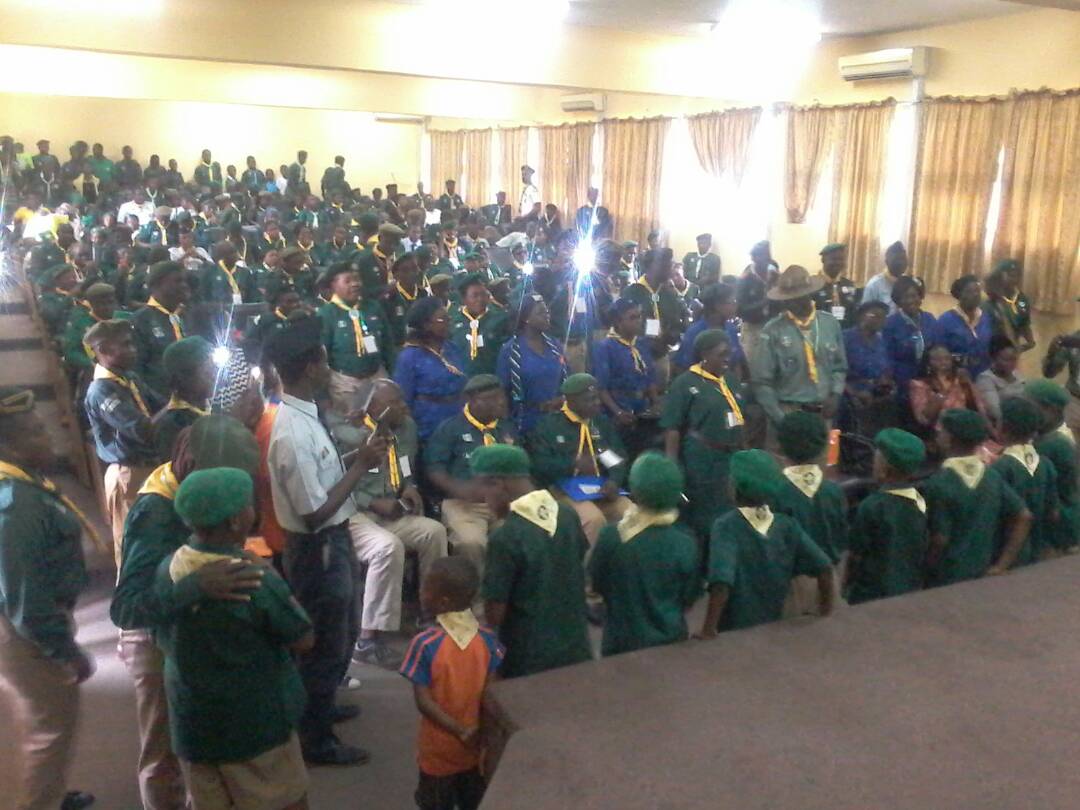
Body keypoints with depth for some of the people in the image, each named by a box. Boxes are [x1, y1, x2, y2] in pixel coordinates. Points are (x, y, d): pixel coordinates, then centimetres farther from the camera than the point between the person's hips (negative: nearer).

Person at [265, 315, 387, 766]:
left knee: (339, 634, 27)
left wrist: (357, 459, 1)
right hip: (317, 548, -10)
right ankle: (316, 740, 28)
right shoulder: (294, 433, -29)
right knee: (326, 642, 9)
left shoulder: (302, 415, 1)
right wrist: (361, 466, -21)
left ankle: (319, 707, 49)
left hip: (329, 543, 10)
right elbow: (315, 511, -26)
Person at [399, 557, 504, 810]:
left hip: (439, 749, -3)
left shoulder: (426, 643, -23)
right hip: (477, 745, 3)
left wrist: (459, 730, -17)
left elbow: (423, 701, -21)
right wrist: (475, 731, -2)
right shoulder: (488, 639, -12)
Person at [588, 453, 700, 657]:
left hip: (622, 641, 0)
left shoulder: (611, 536, -20)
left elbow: (597, 584, -5)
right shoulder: (684, 543, -18)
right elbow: (690, 597, -3)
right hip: (670, 640, 1)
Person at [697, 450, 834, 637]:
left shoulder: (726, 526, -17)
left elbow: (722, 583, -30)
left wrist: (708, 630, -26)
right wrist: (826, 609, 6)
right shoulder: (787, 524, -4)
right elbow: (824, 567, -6)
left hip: (734, 631, -4)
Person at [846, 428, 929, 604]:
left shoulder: (872, 506, -20)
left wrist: (848, 587, 4)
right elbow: (923, 554, 7)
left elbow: (857, 555, -12)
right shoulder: (920, 502, -1)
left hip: (872, 597, -6)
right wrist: (915, 586, 19)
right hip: (911, 595, 6)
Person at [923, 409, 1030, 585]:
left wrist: (928, 571, -3)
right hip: (982, 577, 6)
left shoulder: (938, 483, -19)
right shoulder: (992, 476, 1)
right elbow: (1024, 517, 2)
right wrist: (1001, 566, 3)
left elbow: (939, 539, -19)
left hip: (946, 580, -6)